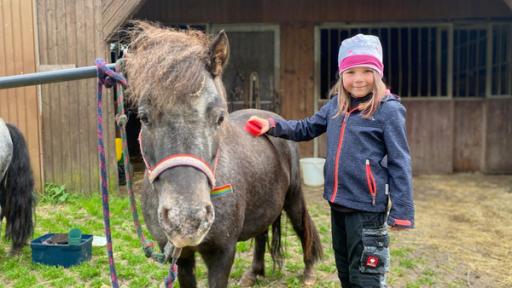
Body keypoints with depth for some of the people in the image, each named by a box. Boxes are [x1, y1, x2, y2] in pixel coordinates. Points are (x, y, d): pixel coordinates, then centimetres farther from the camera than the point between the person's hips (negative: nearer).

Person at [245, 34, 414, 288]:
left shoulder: (388, 110, -12)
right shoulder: (336, 105, 5)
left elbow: (399, 163, -12)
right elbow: (306, 129, 17)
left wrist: (402, 210, -14)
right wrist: (272, 126, 3)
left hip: (367, 206, -7)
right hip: (337, 201, 7)